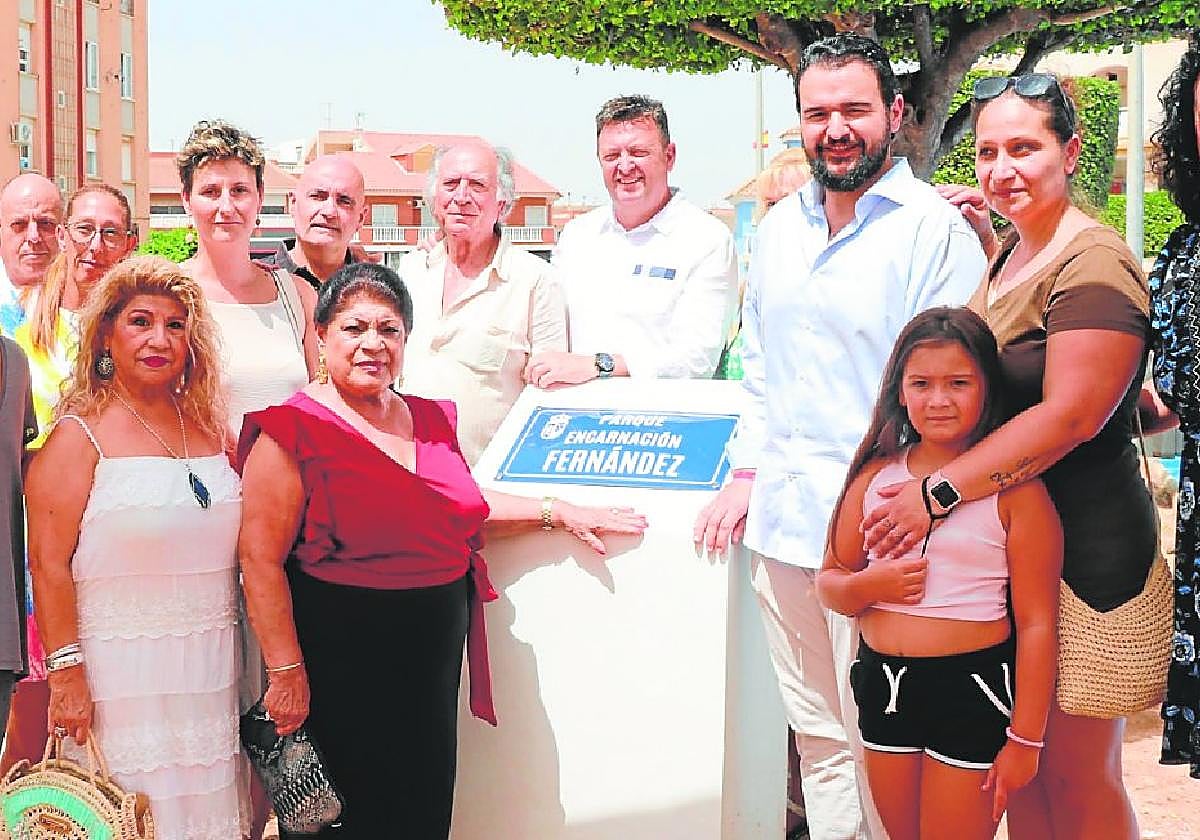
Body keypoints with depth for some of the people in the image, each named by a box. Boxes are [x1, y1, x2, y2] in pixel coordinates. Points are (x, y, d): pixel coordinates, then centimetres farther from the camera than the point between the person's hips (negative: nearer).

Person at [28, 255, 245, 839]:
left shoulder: (209, 428, 12)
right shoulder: (79, 436, -4)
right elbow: (48, 564, -10)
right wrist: (66, 672, -17)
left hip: (212, 669, 5)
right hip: (122, 670, -5)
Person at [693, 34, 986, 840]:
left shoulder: (937, 230, -9)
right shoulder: (779, 228, 13)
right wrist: (747, 474, 14)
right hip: (782, 518, 6)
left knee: (880, 740, 2)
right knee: (815, 731, 15)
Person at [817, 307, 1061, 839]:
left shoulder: (1015, 489, -11)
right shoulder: (876, 476, 3)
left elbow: (1036, 623, -10)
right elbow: (829, 584, 11)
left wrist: (1024, 740, -10)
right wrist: (869, 585, -13)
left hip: (973, 688, -5)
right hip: (883, 681, 5)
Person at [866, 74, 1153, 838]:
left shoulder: (1092, 263, -16)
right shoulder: (1008, 254, 13)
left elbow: (1070, 415, -24)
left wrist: (941, 492, -24)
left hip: (1083, 551, -9)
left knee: (1077, 776, 3)